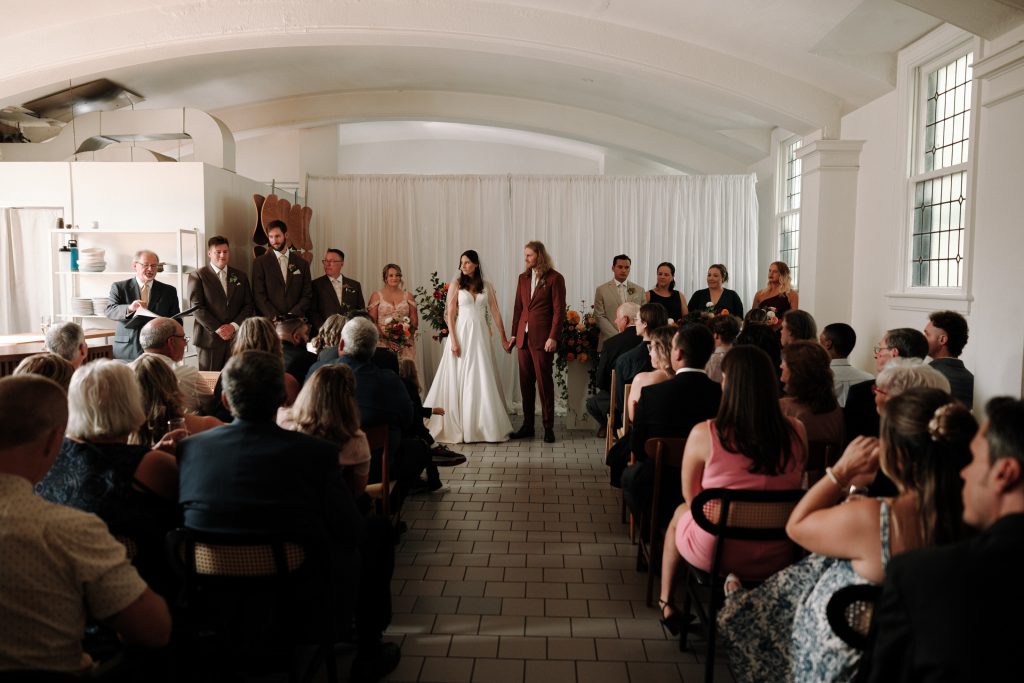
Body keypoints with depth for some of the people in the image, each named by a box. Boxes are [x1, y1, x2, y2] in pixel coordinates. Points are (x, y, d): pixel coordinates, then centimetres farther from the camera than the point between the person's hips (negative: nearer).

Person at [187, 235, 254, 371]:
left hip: (235, 337, 3)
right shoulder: (197, 276, 4)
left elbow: (248, 305, 11)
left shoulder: (240, 276, 15)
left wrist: (234, 326, -5)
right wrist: (217, 329, -12)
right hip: (209, 338, -3)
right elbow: (196, 307, -5)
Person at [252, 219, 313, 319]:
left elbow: (307, 295, 8)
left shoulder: (302, 263, 11)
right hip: (269, 321, -1)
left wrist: (292, 315, -5)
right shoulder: (260, 262, 7)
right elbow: (259, 295, 1)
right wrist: (274, 317, -10)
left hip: (296, 320, 1)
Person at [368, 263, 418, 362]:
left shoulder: (408, 296, 12)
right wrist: (387, 337, -12)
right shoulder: (376, 295, 7)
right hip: (383, 344, -1)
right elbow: (372, 321, 0)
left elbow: (415, 321, 9)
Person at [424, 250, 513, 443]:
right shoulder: (456, 284, 1)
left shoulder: (487, 286, 8)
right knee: (460, 380, 1)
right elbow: (450, 314, -3)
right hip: (461, 333, -2)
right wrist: (453, 340, -11)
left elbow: (495, 313, 9)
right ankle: (457, 427, 9)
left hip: (481, 335, 2)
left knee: (483, 380, 4)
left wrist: (503, 337, 6)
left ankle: (485, 426, 13)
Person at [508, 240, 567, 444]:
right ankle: (527, 425, 16)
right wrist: (514, 334, 12)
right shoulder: (523, 278, 14)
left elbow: (559, 310, -8)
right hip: (523, 337, 6)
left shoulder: (555, 278, -4)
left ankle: (548, 427, 9)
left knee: (544, 382, -1)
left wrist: (553, 337, -14)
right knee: (526, 383, 8)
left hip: (542, 339, -6)